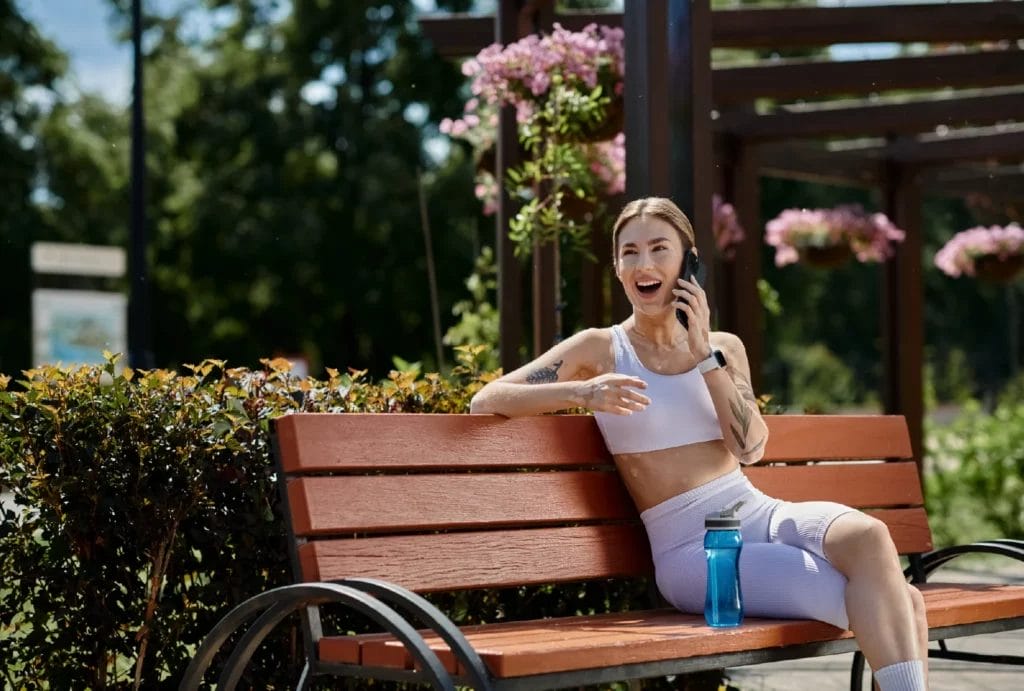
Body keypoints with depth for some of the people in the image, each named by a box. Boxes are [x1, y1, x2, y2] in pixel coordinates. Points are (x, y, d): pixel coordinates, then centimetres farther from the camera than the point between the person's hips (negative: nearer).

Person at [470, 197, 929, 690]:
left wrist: (703, 353, -7)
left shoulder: (725, 347, 14)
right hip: (692, 549, -4)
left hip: (762, 515, 4)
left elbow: (750, 449, -1)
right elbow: (485, 401, -7)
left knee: (868, 535, -30)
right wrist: (581, 392, -22)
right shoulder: (600, 349, 2)